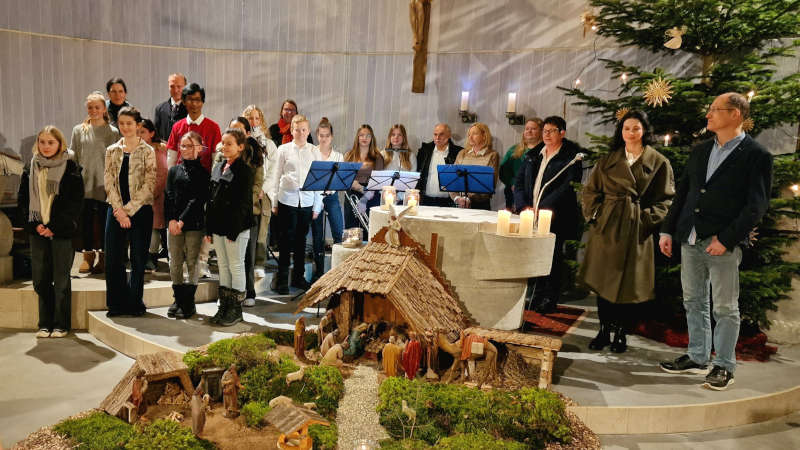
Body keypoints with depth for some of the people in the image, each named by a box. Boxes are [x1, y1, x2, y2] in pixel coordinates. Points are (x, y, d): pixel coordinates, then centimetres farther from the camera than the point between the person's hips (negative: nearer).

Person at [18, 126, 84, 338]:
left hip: (61, 231, -4)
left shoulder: (71, 169, -2)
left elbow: (74, 201, -7)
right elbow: (23, 199, 10)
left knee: (61, 279, 1)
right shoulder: (31, 169, 11)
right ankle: (45, 323, 18)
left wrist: (54, 227, -12)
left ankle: (61, 324, 10)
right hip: (38, 231, 4)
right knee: (40, 279, 7)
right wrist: (34, 225, -4)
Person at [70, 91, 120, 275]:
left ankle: (103, 257, 13)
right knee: (86, 219, 3)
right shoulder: (78, 130, 8)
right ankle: (88, 256, 14)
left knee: (105, 220, 3)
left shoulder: (113, 132, 2)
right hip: (84, 183, 2)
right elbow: (73, 157, 10)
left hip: (105, 183, -2)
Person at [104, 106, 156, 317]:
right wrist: (119, 210, -7)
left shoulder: (147, 152, -2)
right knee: (113, 258, 4)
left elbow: (149, 185, -7)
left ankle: (135, 302, 17)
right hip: (116, 210, 4)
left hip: (140, 211, -3)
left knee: (138, 259, 3)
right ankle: (118, 303, 17)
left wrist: (129, 209, -11)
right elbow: (109, 182, 5)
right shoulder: (112, 151, 10)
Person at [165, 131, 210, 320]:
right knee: (175, 262, 7)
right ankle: (178, 299, 19)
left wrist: (182, 220, -13)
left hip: (194, 224, -4)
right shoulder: (174, 170, 12)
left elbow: (198, 199, -7)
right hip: (173, 224, 4)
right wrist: (171, 220, -7)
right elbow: (168, 196, 6)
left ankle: (189, 302, 9)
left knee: (192, 262, 1)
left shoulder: (203, 172, 0)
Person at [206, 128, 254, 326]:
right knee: (223, 266, 13)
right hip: (218, 226, 7)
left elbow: (243, 203, -14)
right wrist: (209, 227, 10)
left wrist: (234, 230, -19)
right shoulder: (218, 167, 13)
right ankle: (224, 306, 23)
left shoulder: (244, 170, -10)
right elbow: (212, 199, 14)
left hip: (236, 227, -7)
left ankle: (236, 309, 11)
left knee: (236, 266, 1)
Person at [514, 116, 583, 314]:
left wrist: (543, 207, -17)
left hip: (555, 217, -4)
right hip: (530, 215, 5)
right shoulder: (533, 154, 17)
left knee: (552, 257, -1)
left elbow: (569, 186, -11)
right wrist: (523, 206, -3)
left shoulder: (570, 156, -1)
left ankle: (549, 300, 11)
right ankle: (537, 297, 15)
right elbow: (519, 181, 14)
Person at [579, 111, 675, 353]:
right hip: (606, 226, 2)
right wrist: (594, 214, 0)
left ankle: (621, 333, 17)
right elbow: (590, 191, 12)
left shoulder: (659, 163, 4)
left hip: (635, 230, -2)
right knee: (602, 279, 5)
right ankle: (604, 331, 18)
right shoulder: (607, 160, 10)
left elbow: (666, 200, 3)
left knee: (628, 283, 3)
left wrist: (647, 219, -9)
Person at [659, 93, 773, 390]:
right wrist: (667, 230, 9)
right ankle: (697, 358, 28)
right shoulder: (700, 151, 13)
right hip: (690, 240, 7)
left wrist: (726, 239, -17)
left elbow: (757, 205, -11)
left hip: (724, 243, -6)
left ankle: (724, 367, 17)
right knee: (694, 302, 14)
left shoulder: (756, 156, -6)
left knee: (725, 308, 4)